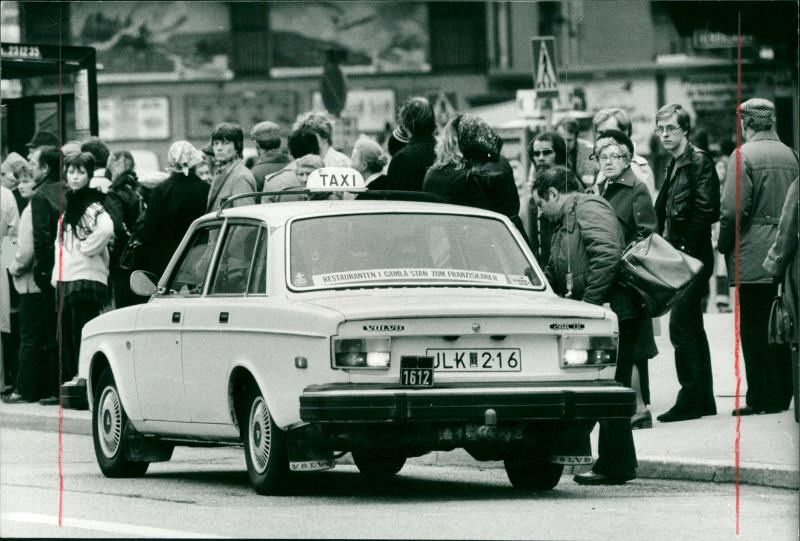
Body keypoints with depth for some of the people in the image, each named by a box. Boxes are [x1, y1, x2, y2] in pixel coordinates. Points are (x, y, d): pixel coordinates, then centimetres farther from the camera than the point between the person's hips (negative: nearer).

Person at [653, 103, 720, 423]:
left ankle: (691, 399, -10)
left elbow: (705, 210, -17)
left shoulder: (699, 161, -10)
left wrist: (684, 249, -15)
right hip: (679, 256, 9)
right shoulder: (674, 165, 17)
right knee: (692, 329, 11)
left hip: (692, 256, -9)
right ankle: (704, 400, 16)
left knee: (681, 327, -12)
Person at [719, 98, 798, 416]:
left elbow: (733, 210, -15)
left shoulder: (744, 155, -10)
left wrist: (724, 246, -2)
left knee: (754, 329, -1)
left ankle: (761, 398, -2)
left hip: (752, 259, -6)